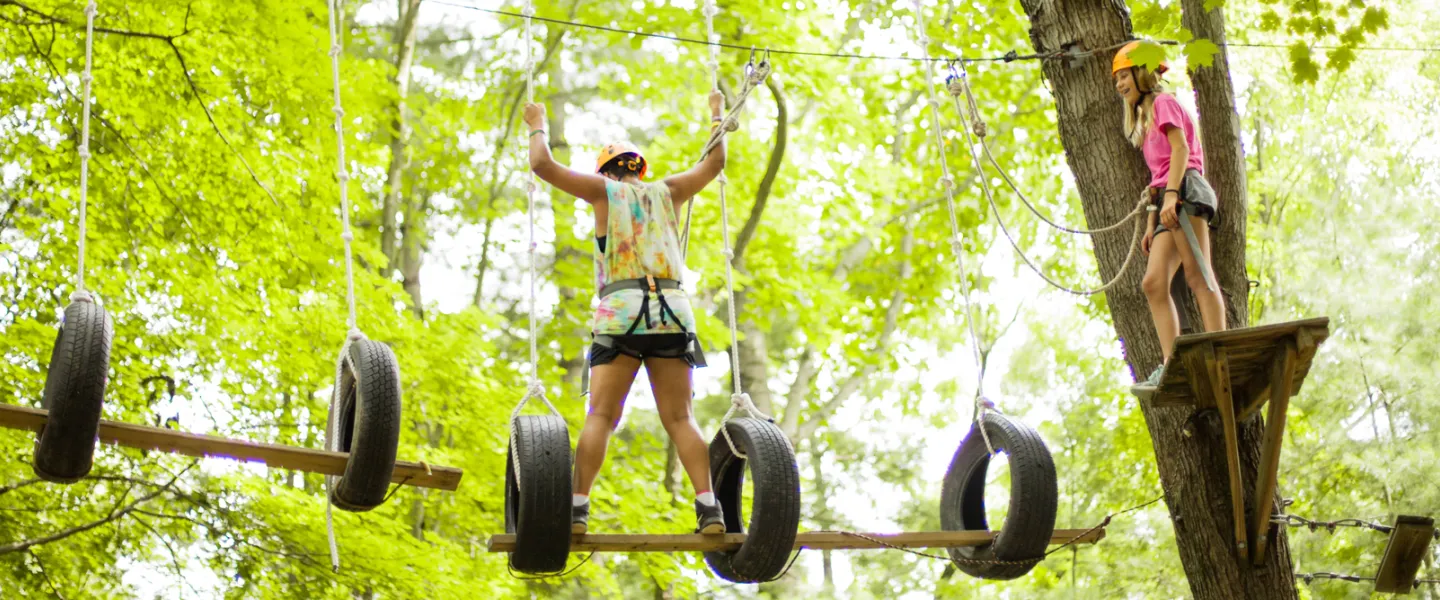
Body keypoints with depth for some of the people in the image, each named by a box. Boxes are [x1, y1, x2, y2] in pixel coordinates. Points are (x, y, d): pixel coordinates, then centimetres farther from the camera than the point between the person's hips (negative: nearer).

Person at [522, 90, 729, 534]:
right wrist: (716, 116, 49)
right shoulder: (666, 192, 20)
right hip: (672, 311, 2)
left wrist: (538, 127, 31)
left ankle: (578, 508, -18)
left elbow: (542, 165, 13)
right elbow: (714, 163, 34)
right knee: (680, 419, 0)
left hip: (621, 312, -2)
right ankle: (709, 507, -12)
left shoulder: (605, 190, 13)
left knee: (600, 415, -6)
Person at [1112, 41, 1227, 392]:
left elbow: (1180, 148, -9)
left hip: (1185, 191, -9)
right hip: (1169, 204, 9)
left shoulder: (1163, 103, 6)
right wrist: (1152, 224, 19)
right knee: (1153, 283, -5)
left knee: (1198, 275, -17)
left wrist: (1170, 194, -21)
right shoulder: (1146, 117, 31)